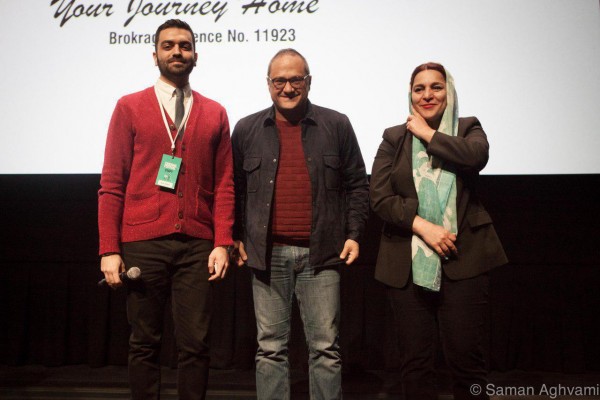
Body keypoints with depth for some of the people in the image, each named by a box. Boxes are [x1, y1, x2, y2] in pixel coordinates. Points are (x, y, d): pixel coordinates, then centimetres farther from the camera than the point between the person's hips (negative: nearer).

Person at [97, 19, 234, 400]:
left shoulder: (215, 113, 10)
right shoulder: (129, 107, 6)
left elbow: (225, 185, 7)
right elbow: (112, 184, 2)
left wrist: (222, 243, -3)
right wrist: (109, 249, -4)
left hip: (197, 245, 1)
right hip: (143, 244, -1)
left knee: (196, 343, 3)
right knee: (145, 343, 8)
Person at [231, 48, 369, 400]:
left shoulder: (337, 125, 5)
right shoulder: (247, 130, 9)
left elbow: (357, 185, 7)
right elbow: (236, 189, 13)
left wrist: (354, 234, 0)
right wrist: (237, 237, 8)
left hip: (321, 254, -1)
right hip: (268, 255, 1)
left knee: (325, 348, 5)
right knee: (271, 348, 9)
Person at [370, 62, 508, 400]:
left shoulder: (468, 129, 10)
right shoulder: (394, 138, 10)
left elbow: (475, 156, -15)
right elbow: (380, 198, -1)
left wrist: (427, 134, -4)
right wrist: (423, 226, -13)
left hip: (463, 258, -1)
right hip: (408, 263, 1)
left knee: (467, 360, 1)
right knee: (415, 363, 7)